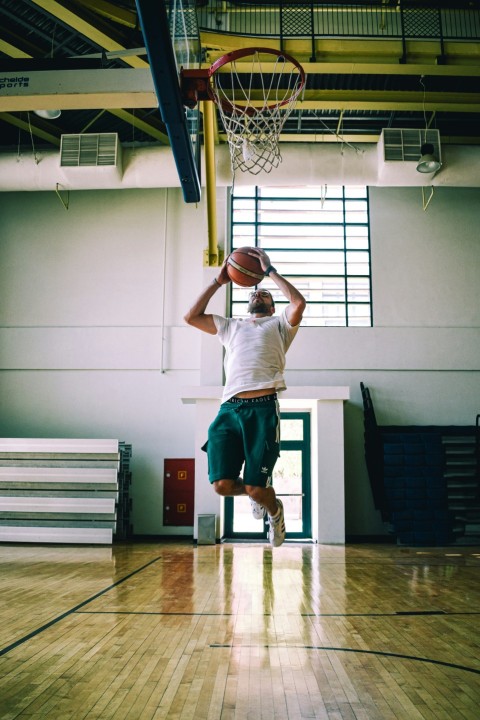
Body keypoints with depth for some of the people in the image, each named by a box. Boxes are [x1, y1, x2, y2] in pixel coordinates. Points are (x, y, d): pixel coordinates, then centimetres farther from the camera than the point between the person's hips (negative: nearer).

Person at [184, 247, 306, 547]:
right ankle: (255, 493, 26)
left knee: (256, 487, -8)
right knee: (222, 484, -9)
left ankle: (275, 511, 28)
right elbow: (191, 316, 23)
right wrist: (218, 281, 22)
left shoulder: (279, 324, 21)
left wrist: (270, 270, 9)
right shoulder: (231, 326, 31)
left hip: (264, 408, -3)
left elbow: (298, 302, 1)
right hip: (230, 408, 3)